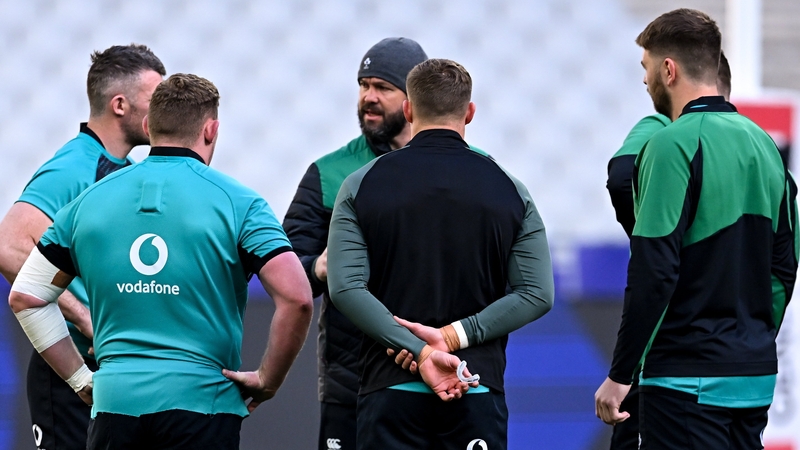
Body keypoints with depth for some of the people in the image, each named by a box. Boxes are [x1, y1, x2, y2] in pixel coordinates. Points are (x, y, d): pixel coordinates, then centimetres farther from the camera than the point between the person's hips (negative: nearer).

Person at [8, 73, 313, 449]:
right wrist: (268, 380, 0)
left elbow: (25, 296, 12)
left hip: (114, 402, 3)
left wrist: (80, 378, 14)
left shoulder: (90, 201, 10)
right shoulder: (236, 203, -2)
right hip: (200, 401, -3)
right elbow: (296, 298, -12)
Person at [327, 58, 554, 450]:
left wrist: (421, 351, -13)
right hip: (478, 393, 1)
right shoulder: (509, 190, 5)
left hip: (391, 390, -1)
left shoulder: (362, 186, 3)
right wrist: (455, 336, -8)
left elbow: (345, 287, -9)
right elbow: (537, 293, -3)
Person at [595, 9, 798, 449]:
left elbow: (653, 272, -17)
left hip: (689, 378, -8)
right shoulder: (761, 144, 12)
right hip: (756, 377, 8)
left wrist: (619, 375, -12)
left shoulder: (674, 145, -13)